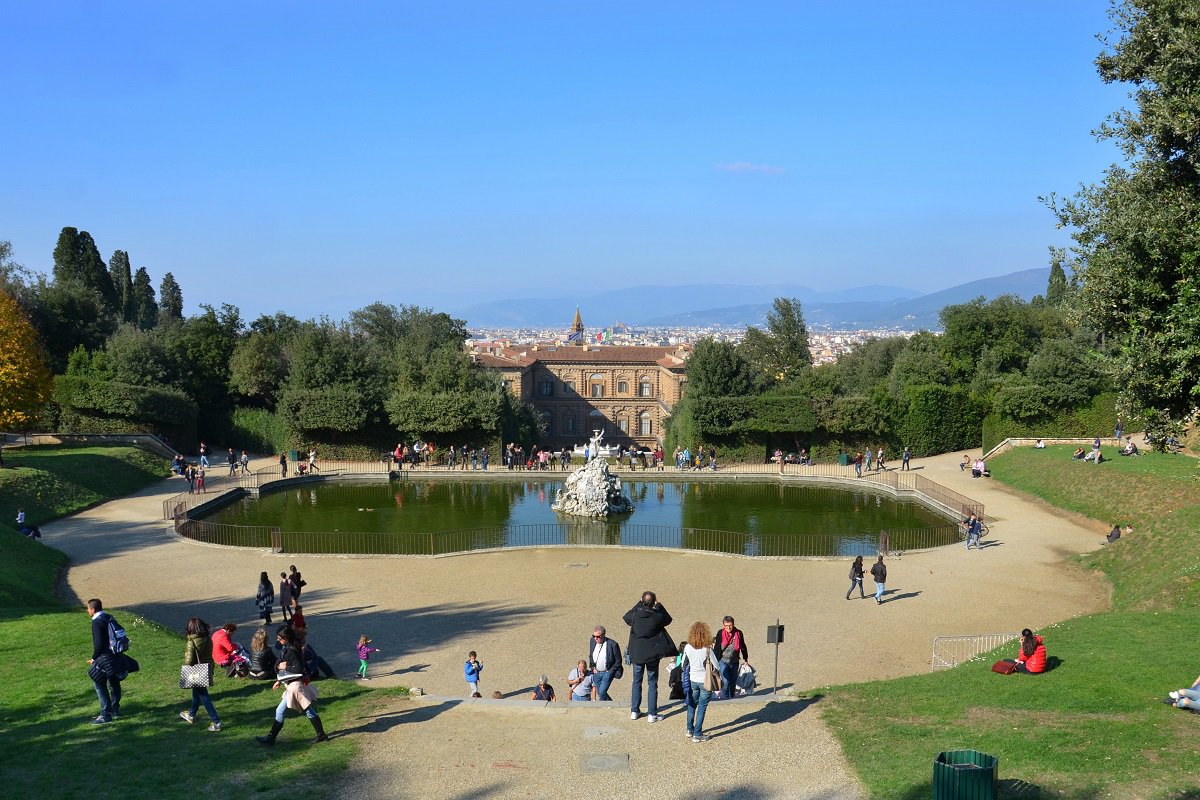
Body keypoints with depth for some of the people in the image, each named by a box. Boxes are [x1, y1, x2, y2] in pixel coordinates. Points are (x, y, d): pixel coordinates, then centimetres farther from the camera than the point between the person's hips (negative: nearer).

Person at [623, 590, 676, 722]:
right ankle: (652, 714, 8)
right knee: (652, 684, 7)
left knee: (637, 682, 16)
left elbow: (626, 617, 13)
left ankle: (634, 711, 21)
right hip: (652, 655, -2)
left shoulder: (635, 615, -11)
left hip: (637, 654, 2)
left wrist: (638, 604, 12)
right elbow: (668, 619, 5)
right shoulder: (657, 616, -16)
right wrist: (659, 606, 5)